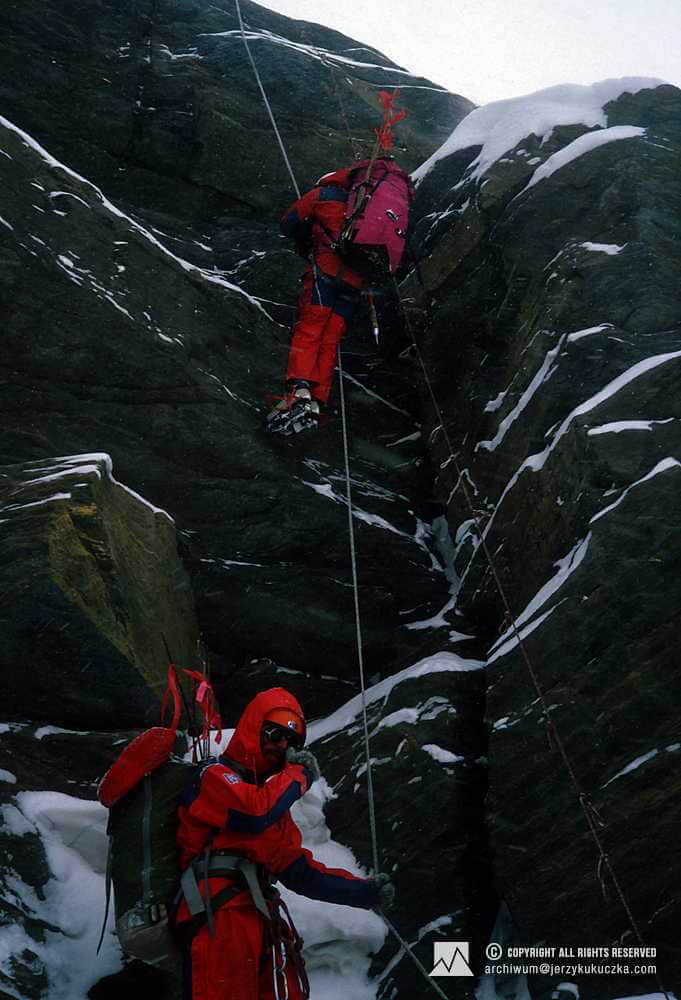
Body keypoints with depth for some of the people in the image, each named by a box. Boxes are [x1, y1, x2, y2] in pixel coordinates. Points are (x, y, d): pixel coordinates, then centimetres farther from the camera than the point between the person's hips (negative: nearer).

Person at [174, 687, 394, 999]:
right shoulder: (215, 776, 0)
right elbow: (254, 815, -21)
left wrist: (364, 891, 10)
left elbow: (298, 869, 20)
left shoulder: (271, 796, 25)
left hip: (260, 920, 9)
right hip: (220, 918, -9)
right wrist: (298, 774, -4)